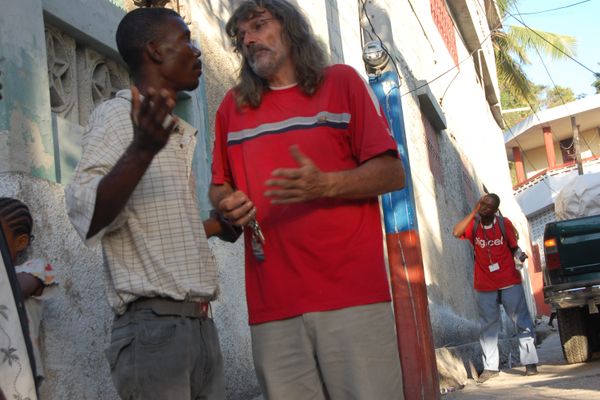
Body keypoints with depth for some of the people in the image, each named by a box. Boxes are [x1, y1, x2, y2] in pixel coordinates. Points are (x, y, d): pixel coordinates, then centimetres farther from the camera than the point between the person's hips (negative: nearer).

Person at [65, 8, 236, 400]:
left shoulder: (179, 134, 19)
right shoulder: (118, 114, -5)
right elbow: (87, 216, -20)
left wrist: (222, 222, 24)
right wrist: (142, 150, -31)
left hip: (201, 324, 8)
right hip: (154, 326, -8)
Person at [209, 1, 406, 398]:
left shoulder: (341, 82, 8)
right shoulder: (232, 106, 17)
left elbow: (392, 172, 3)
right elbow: (219, 188, 23)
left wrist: (325, 185, -15)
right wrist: (228, 203, -2)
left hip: (351, 292, -2)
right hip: (273, 304, 3)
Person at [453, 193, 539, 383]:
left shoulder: (504, 223, -2)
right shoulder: (473, 225, -2)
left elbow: (513, 246, 3)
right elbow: (456, 232, -21)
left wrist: (520, 254, -19)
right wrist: (473, 212, -22)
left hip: (509, 282, -1)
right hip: (484, 286, 1)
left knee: (522, 321, -1)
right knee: (488, 326, 7)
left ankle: (530, 362, 5)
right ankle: (490, 367, 14)